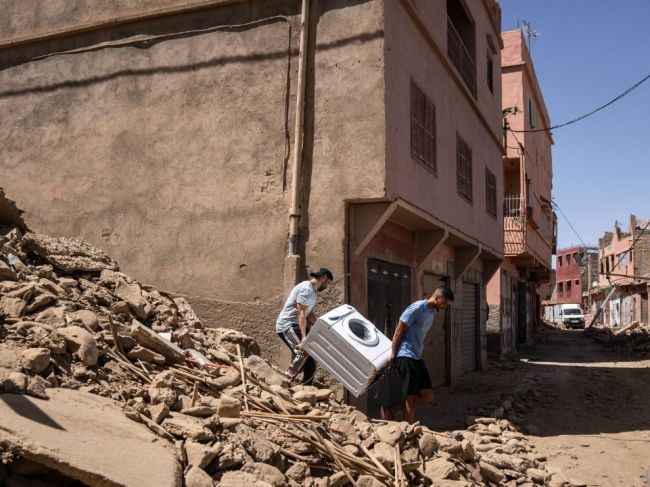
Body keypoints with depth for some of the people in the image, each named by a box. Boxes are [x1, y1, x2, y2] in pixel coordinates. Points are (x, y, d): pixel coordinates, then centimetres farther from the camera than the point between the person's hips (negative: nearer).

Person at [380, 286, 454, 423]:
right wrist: (393, 354, -13)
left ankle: (390, 409, 14)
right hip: (406, 357, -9)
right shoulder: (417, 308, -15)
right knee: (411, 397, -4)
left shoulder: (432, 312, 12)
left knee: (428, 395, 6)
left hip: (417, 358, 9)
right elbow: (399, 331, -13)